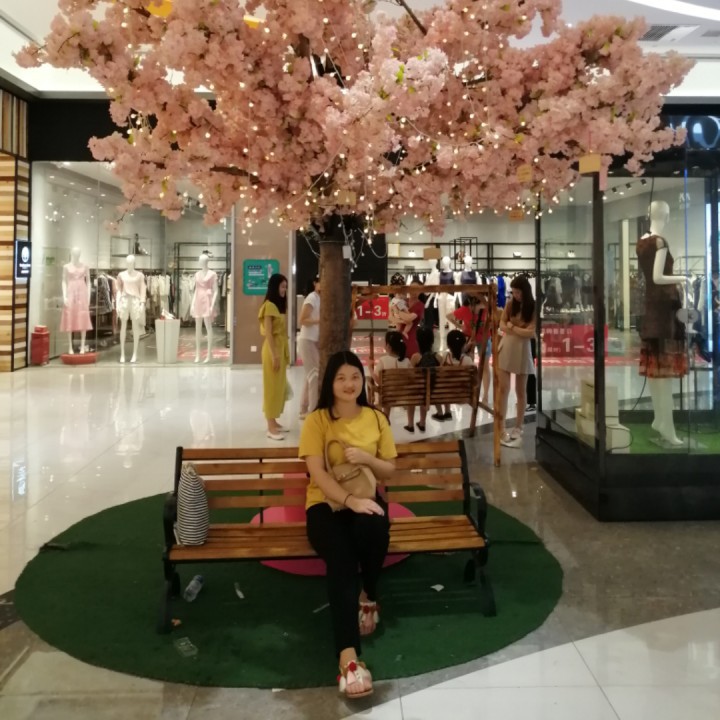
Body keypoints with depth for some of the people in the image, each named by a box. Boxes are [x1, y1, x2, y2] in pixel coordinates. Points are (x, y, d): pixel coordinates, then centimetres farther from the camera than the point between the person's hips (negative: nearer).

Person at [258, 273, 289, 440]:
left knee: (280, 386, 11)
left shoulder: (280, 305, 16)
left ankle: (273, 422, 20)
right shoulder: (269, 305, -11)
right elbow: (268, 333, -16)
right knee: (272, 386, -6)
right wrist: (274, 355, -20)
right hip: (273, 348, -9)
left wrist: (285, 352, 11)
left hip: (282, 348, 9)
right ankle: (271, 428, -3)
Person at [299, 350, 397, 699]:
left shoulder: (376, 418, 10)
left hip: (366, 499, 3)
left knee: (374, 530, -35)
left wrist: (367, 458, -9)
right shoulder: (316, 420, -1)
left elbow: (389, 470, 14)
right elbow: (317, 473, -11)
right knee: (341, 556, -33)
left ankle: (369, 596, -2)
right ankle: (348, 655, -38)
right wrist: (349, 500, -28)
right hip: (326, 502, -2)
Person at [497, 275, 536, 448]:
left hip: (522, 350, -2)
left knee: (520, 392, 8)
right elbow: (502, 324, 4)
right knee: (503, 389, -3)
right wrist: (519, 329, -12)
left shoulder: (534, 308, -8)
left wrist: (512, 327, -8)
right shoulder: (510, 304, 3)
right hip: (505, 348, 2)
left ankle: (518, 429, 17)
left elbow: (531, 332, -13)